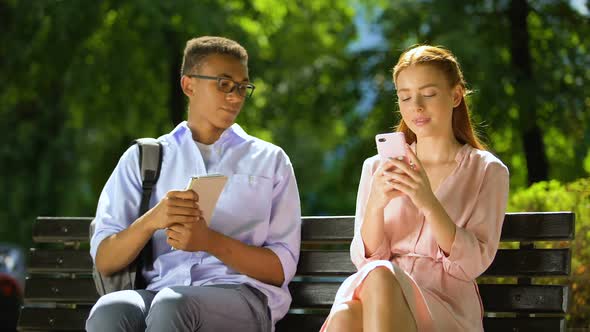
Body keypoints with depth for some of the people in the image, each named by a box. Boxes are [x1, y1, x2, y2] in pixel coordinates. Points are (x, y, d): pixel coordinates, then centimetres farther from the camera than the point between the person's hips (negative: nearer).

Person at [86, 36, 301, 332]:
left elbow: (280, 269, 8)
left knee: (171, 307, -38)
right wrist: (151, 220, -10)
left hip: (241, 296, -1)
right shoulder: (143, 157, 18)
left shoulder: (270, 161, 17)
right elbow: (104, 262, 10)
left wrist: (210, 241, -9)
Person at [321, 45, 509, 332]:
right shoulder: (377, 168, 17)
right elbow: (366, 259, 8)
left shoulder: (487, 171, 9)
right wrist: (375, 205, -12)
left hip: (446, 305, -1)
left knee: (379, 278, -36)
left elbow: (472, 264, -3)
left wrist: (428, 203, -18)